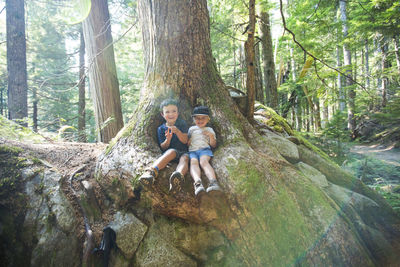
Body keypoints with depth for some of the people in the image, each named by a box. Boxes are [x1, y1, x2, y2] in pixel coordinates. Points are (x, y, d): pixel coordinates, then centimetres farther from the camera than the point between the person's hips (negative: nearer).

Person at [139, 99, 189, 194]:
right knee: (172, 151, -36)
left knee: (185, 158, -35)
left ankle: (179, 176, -72)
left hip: (183, 152, 0)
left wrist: (177, 132, -20)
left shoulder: (182, 124, 9)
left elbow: (185, 141, -1)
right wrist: (168, 140, -17)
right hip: (168, 153, 0)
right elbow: (163, 147, 5)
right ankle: (151, 172, -58)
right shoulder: (161, 129, 8)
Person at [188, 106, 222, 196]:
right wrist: (188, 141, 6)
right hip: (192, 151, 2)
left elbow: (213, 145, 18)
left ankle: (213, 181, -59)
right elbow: (187, 143, 28)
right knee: (193, 162, -33)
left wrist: (211, 136, 1)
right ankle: (197, 182, -59)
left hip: (204, 149, -1)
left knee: (204, 161, -35)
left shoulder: (209, 129, 26)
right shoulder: (191, 129, 31)